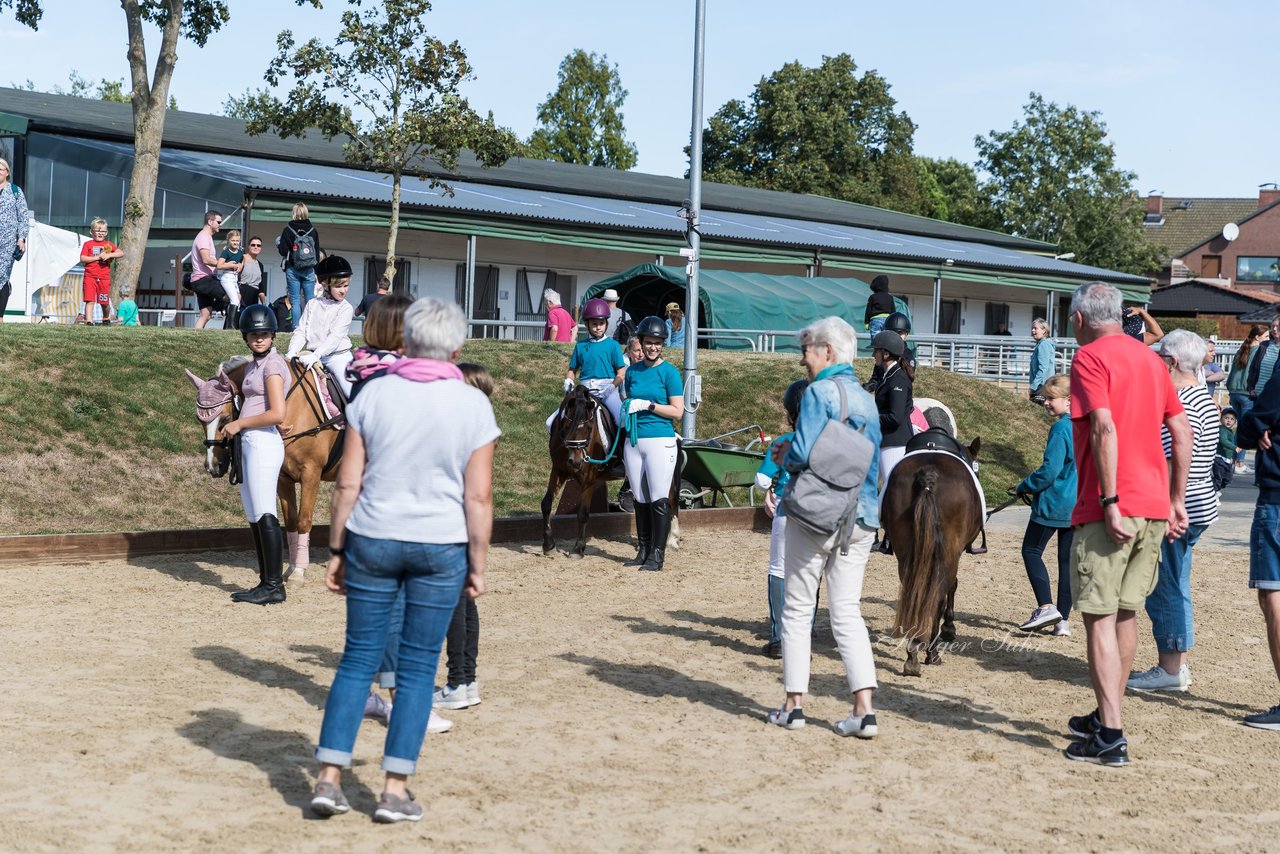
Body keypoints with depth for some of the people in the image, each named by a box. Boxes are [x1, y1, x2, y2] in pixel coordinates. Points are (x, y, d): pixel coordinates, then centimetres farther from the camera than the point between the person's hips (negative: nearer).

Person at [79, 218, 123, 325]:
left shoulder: (108, 244, 9)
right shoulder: (88, 244, 4)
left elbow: (121, 253, -1)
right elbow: (82, 259, -7)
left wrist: (109, 255, -16)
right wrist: (97, 257, -12)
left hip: (104, 277, 2)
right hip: (90, 276, -2)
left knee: (105, 302, 10)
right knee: (90, 300, -10)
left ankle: (106, 318, 33)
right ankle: (89, 321, -12)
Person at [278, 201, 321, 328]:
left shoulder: (288, 230, -5)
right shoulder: (313, 230, 2)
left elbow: (283, 251, -6)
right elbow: (317, 252, 6)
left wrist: (278, 243, 16)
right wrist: (316, 271, 14)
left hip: (292, 269, -1)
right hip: (309, 270, 1)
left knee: (295, 300, 1)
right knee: (310, 300, 4)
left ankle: (297, 327, -3)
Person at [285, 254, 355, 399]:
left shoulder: (345, 308, -5)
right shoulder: (312, 305, 7)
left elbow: (335, 336, -16)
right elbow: (301, 331, 6)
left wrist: (315, 355, -27)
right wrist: (292, 352, -11)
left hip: (337, 356, -4)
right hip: (312, 355, 4)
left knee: (352, 392, -17)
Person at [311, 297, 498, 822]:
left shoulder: (373, 395, 0)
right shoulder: (473, 405, -4)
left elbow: (348, 484, -1)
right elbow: (479, 497, -5)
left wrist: (336, 550, 8)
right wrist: (477, 565, 4)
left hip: (372, 541, 1)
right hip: (441, 548, -1)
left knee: (358, 657, 10)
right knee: (418, 667, 7)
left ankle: (329, 780, 9)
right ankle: (394, 791, 9)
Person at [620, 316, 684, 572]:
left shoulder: (669, 372, -4)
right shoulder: (632, 371, 11)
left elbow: (677, 411, -7)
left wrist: (647, 405, -14)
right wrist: (626, 409, 3)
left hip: (660, 439, -5)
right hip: (634, 441, 6)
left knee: (659, 500, -6)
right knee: (640, 500, 11)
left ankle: (657, 554, -2)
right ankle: (643, 550, 19)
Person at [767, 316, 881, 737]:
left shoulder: (819, 392, -10)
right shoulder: (867, 400, 12)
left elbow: (804, 453, -20)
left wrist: (785, 454, 3)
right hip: (861, 517, 6)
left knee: (798, 609, 7)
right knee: (847, 612, 7)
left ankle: (793, 705, 11)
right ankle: (864, 710, -4)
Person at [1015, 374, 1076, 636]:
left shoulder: (1061, 429, -17)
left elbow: (1050, 470, -21)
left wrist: (1025, 486, -6)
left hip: (1054, 503, -8)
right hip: (1080, 504, 8)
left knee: (1031, 551, 5)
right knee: (1067, 560, 11)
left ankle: (1046, 607, -8)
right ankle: (1062, 620, 12)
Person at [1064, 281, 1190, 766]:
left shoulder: (1089, 357, -7)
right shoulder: (1150, 359, 16)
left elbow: (1104, 427, -20)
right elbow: (1181, 432, 15)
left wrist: (1110, 503, -21)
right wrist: (1176, 502, 17)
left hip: (1111, 509, -7)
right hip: (1155, 507, 7)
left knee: (1099, 617, -4)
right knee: (1125, 613, 17)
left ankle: (1110, 737, -8)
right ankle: (1106, 718, 27)